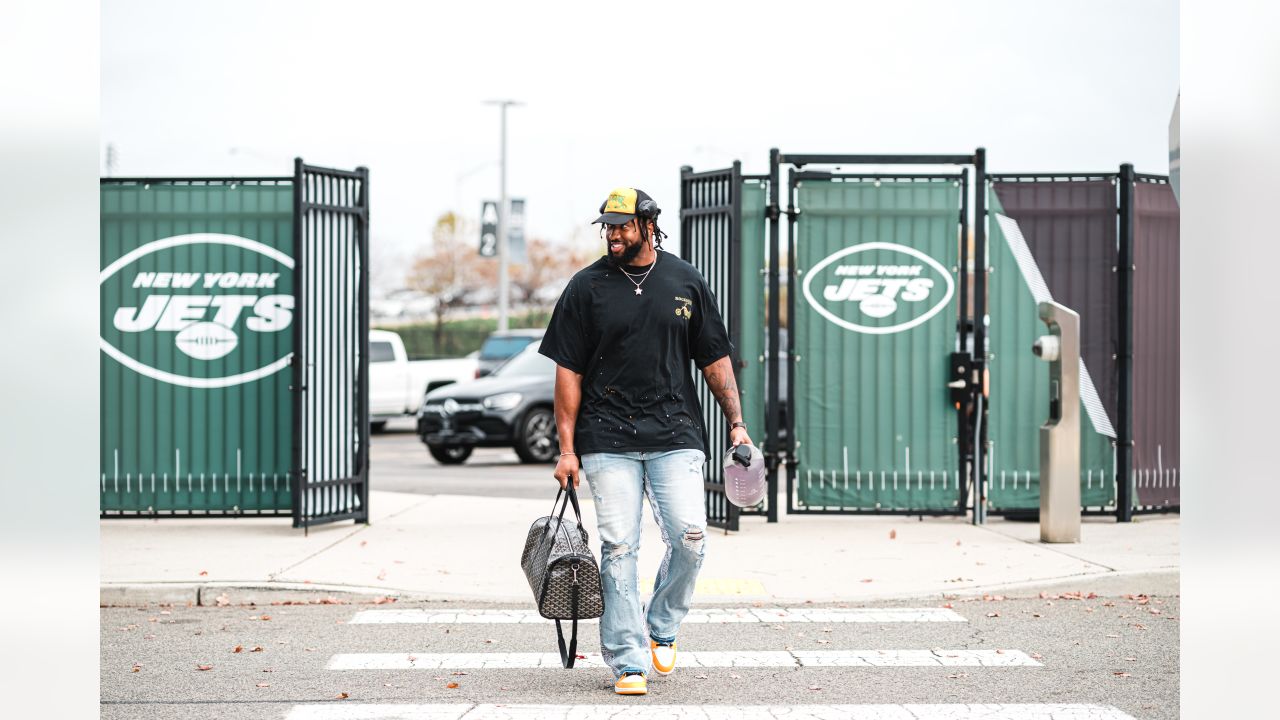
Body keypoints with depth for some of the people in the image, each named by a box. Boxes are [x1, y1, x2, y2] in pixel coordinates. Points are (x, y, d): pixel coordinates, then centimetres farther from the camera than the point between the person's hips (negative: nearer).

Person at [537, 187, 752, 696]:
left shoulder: (686, 282, 9)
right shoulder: (587, 287, 4)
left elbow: (715, 360, 14)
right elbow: (569, 371, 4)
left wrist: (736, 424, 7)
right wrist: (567, 449, -1)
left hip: (675, 435, 1)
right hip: (608, 440, -1)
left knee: (689, 537, -11)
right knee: (619, 548, -4)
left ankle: (661, 628, 13)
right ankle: (627, 660, 0)